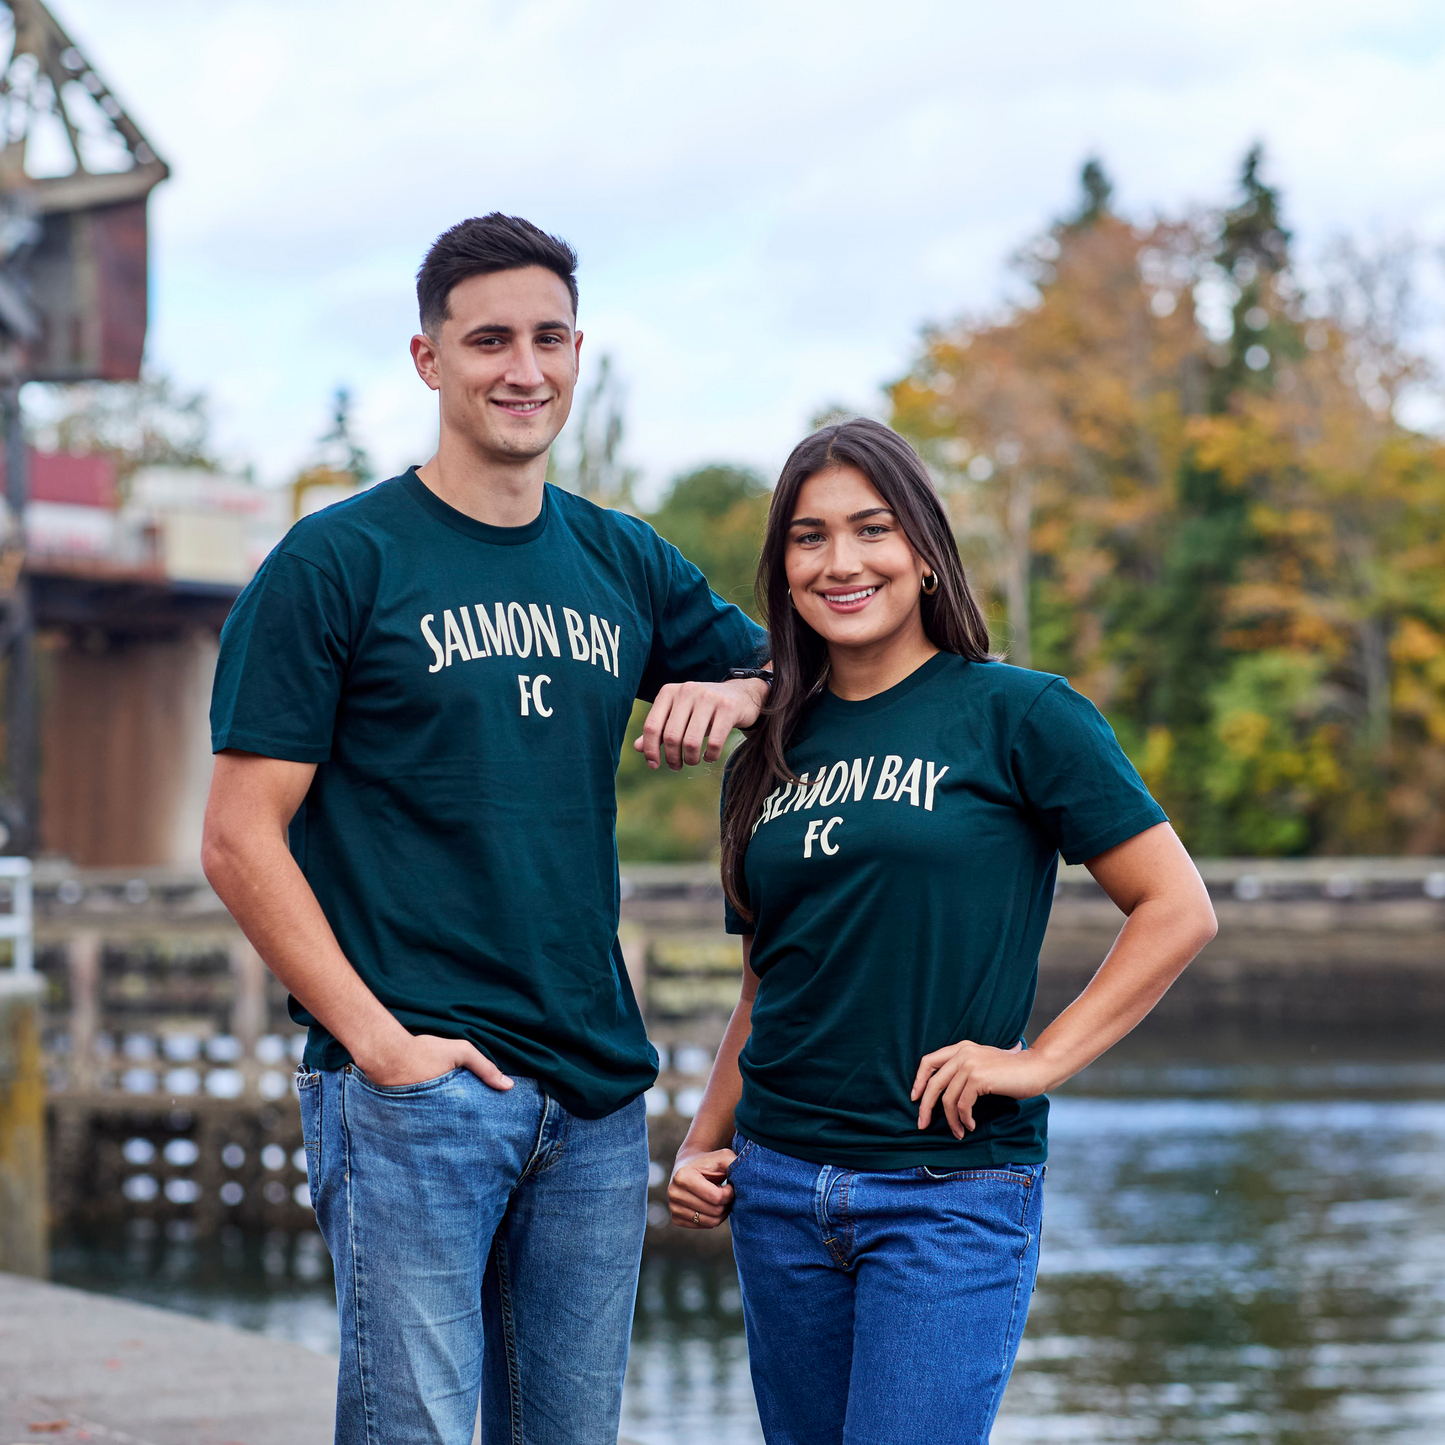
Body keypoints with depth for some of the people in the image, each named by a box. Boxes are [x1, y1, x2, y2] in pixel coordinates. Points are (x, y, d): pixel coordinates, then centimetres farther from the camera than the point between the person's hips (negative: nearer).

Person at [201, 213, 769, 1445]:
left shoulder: (624, 563, 12)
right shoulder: (339, 561, -4)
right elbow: (240, 839, -7)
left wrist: (731, 695, 0)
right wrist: (376, 1039, -15)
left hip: (597, 1097, 6)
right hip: (416, 1085, -5)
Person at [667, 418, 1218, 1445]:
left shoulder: (1015, 715, -4)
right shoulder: (769, 758, 12)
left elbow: (1179, 910, -6)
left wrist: (1038, 1061, -12)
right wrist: (701, 1147, 7)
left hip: (952, 1195, -5)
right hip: (778, 1192, 5)